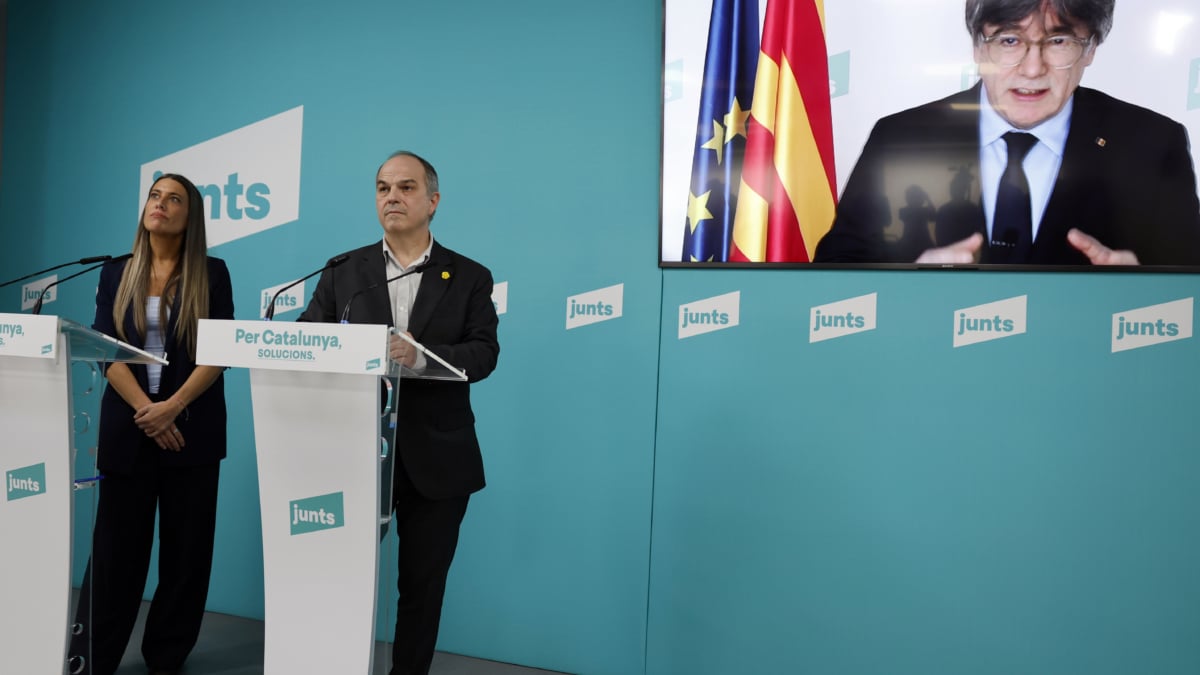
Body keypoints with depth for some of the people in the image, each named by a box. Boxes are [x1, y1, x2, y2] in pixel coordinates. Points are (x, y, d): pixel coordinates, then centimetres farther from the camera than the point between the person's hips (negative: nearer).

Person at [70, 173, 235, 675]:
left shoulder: (212, 274, 3)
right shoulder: (116, 275, 8)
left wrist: (173, 406, -16)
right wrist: (145, 410, -13)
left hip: (191, 428, -1)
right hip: (127, 427, 1)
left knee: (186, 548, 4)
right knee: (116, 545, 4)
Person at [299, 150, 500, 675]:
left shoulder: (469, 277, 3)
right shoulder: (344, 271, 8)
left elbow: (484, 353, -9)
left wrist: (420, 355, -26)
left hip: (436, 456, -1)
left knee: (423, 584, 10)